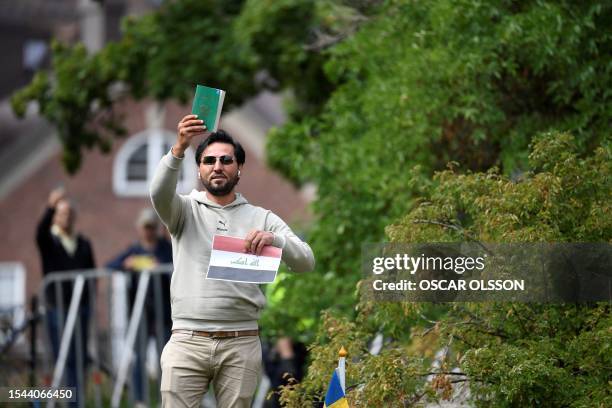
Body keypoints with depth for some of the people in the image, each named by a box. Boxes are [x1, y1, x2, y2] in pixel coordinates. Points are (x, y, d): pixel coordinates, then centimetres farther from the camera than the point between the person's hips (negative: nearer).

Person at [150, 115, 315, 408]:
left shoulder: (262, 219, 11)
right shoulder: (185, 210, 9)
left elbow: (306, 262, 0)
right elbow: (159, 193, -14)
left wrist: (274, 239, -21)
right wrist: (178, 149, -32)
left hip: (241, 344, 1)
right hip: (188, 341, -1)